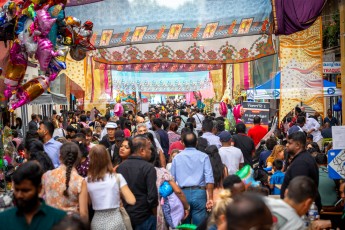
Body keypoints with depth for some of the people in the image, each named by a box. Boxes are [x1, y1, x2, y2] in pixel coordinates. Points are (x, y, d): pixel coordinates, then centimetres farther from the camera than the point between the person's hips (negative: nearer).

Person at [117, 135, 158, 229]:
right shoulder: (148, 168, -16)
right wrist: (155, 215, -6)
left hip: (125, 215, 6)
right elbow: (152, 196, -20)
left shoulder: (121, 166, 2)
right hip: (144, 217, -5)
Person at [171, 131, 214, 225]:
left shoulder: (177, 158, 6)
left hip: (183, 194, 2)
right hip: (199, 193, -2)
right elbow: (209, 179, -7)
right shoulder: (203, 157, 1)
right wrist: (210, 198, -6)